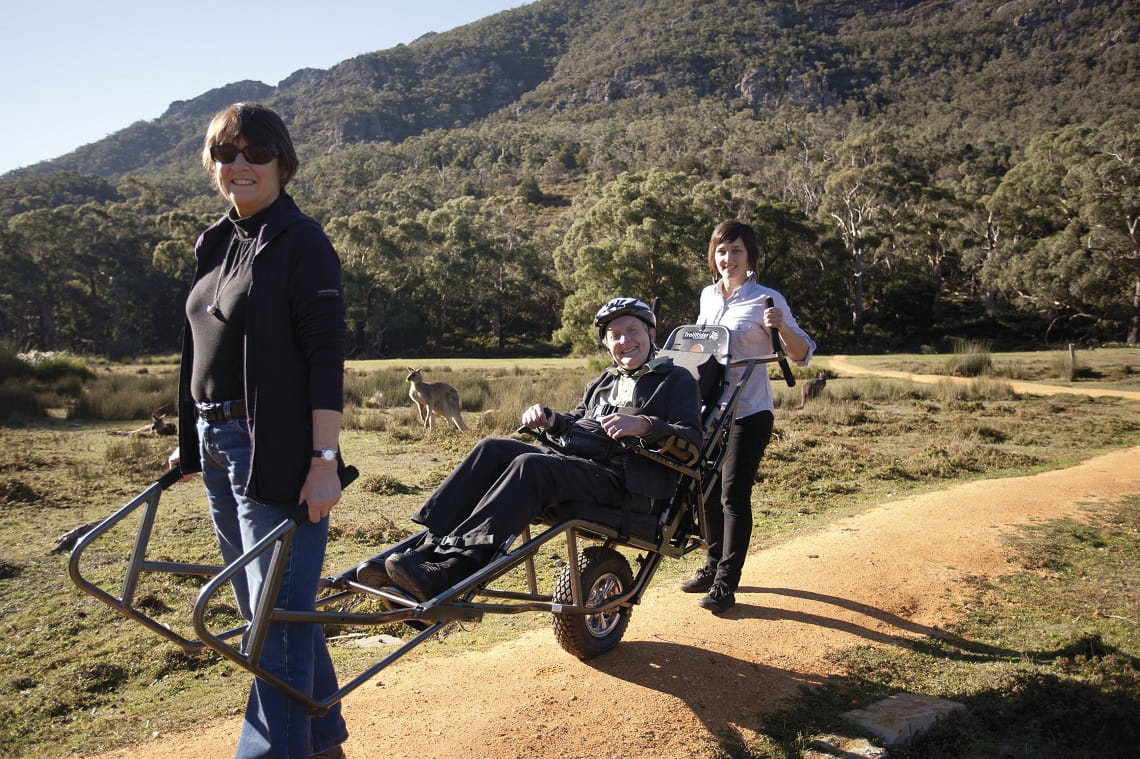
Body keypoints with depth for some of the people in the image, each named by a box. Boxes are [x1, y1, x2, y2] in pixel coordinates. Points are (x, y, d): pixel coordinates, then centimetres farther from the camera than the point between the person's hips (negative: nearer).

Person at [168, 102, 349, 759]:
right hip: (219, 446, 9)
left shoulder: (301, 242, -9)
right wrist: (192, 442, 19)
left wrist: (324, 461, -20)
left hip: (278, 452, -9)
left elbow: (327, 356, -15)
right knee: (262, 606, 17)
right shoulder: (218, 243, 15)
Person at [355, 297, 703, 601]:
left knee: (530, 464, -33)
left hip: (622, 481, -7)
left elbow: (692, 441, -4)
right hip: (569, 461, 7)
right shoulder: (603, 382, 30)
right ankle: (428, 548, -30)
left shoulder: (676, 380, 9)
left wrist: (644, 425, -22)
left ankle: (451, 568, -45)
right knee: (494, 448, -19)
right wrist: (547, 418, 13)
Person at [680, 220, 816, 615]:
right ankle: (714, 565, 29)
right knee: (708, 491, 13)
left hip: (749, 411, -6)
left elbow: (803, 355, -10)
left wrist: (782, 327, -27)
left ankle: (726, 583, -1)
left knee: (734, 495, -8)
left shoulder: (766, 299, -8)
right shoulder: (708, 295, 9)